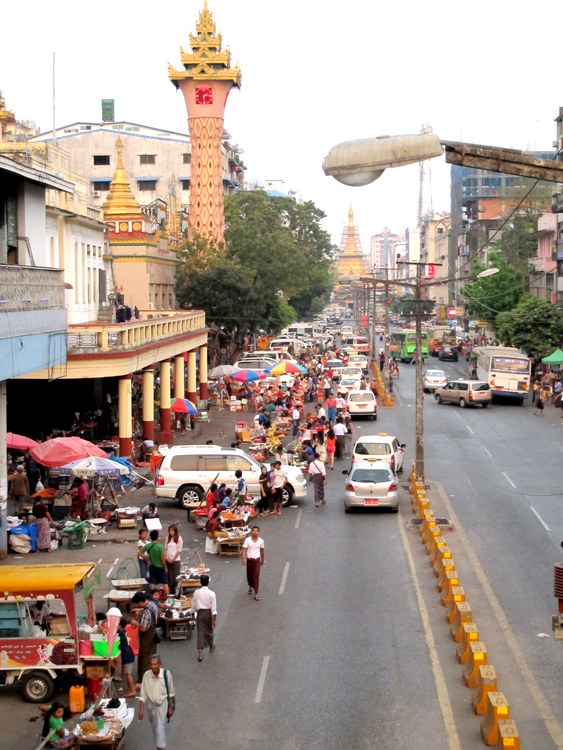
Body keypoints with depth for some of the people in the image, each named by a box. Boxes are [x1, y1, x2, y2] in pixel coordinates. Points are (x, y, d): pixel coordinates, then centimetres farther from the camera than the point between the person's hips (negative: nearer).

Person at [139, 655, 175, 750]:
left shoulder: (166, 674, -19)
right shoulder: (146, 675, -16)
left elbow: (171, 692, -6)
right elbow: (143, 694, -8)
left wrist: (171, 707, -2)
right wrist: (141, 710, -8)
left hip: (163, 703, -3)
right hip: (150, 703, 3)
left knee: (160, 725, -15)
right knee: (154, 724, 19)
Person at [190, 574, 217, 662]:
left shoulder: (196, 592, -6)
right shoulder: (211, 593, -13)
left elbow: (193, 606, 4)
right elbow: (213, 608, -13)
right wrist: (214, 620, -9)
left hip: (200, 613, 0)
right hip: (209, 613, 0)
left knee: (201, 632, 0)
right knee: (209, 630, 22)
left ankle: (200, 653, -10)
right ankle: (211, 646, 44)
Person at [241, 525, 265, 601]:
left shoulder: (261, 541, -2)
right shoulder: (247, 540, -9)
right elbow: (244, 550, -11)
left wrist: (263, 560, 20)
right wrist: (244, 560, -22)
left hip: (257, 560, 0)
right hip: (249, 560, 1)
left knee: (256, 576, -6)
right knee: (249, 575, 15)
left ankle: (256, 594, -4)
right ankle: (250, 586, 46)